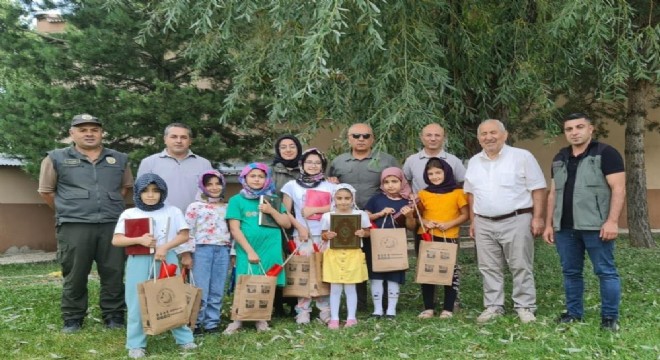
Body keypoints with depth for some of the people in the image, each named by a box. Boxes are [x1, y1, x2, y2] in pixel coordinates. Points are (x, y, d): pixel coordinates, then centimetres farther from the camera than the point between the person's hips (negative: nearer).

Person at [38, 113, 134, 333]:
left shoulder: (119, 159, 11)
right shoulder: (57, 158, 4)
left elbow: (126, 186, 24)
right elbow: (46, 190, 10)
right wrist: (67, 212, 10)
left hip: (112, 225, 2)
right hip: (74, 226, -2)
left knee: (114, 273, 4)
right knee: (74, 274, 4)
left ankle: (114, 316, 15)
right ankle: (72, 319, 16)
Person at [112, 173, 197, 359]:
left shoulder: (173, 211, 5)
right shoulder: (129, 214, 4)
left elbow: (184, 235, 1)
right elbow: (116, 240, -1)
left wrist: (165, 247, -13)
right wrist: (139, 240, -16)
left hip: (166, 260, 0)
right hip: (139, 262, 0)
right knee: (138, 303, 2)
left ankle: (184, 339, 17)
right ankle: (136, 345, 13)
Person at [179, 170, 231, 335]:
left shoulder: (227, 208, 14)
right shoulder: (195, 207, 2)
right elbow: (187, 231, -2)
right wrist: (186, 253, -8)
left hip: (223, 250, 4)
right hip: (202, 249, -4)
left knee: (217, 291, 6)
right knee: (201, 289, -4)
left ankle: (212, 322, 15)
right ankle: (195, 322, 8)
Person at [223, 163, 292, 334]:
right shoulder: (237, 200, 3)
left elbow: (287, 224, 9)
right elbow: (234, 229, -5)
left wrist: (272, 211, -6)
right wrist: (250, 251, -12)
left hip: (270, 250, 3)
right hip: (247, 251, -3)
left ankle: (261, 319, 19)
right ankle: (237, 320, 11)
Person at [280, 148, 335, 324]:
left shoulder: (330, 186, 10)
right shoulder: (293, 185, 7)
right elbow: (285, 212, 5)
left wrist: (315, 209, -10)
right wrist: (299, 227, -8)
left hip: (326, 235, 1)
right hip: (303, 235, -1)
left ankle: (325, 310, 8)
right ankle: (303, 310, 4)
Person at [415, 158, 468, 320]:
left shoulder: (457, 193, -2)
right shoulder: (423, 194, 5)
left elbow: (465, 215, -1)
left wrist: (450, 224, -14)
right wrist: (424, 222, -10)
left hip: (449, 238, -2)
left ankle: (448, 308, 14)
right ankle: (428, 308, 18)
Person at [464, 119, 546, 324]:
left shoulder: (522, 156, -4)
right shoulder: (474, 162, 11)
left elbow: (538, 189, -5)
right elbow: (471, 193, 17)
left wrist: (538, 217, -10)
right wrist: (473, 220, 12)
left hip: (516, 221, -4)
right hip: (484, 224, 5)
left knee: (521, 267, 1)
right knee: (489, 268, 9)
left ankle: (525, 307, 12)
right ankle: (493, 306, 19)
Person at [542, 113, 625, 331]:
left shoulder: (605, 153, -3)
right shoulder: (559, 159, 16)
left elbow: (618, 189, -9)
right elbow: (553, 193, 18)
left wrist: (612, 221, -18)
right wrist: (549, 224, 12)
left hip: (596, 226, -6)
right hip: (565, 227, 6)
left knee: (605, 271, 0)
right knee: (570, 272, 11)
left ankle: (610, 317, 9)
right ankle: (574, 312, 21)